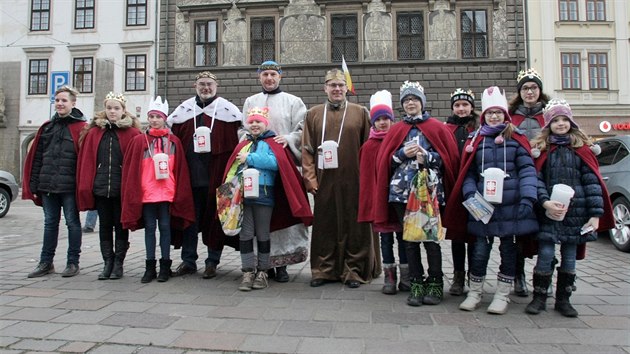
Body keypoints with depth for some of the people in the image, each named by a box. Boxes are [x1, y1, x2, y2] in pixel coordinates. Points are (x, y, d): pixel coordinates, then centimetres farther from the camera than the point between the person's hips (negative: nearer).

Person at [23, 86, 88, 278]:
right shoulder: (47, 127, 13)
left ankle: (73, 263, 14)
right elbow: (36, 157, 13)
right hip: (47, 185, 5)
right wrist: (34, 184, 7)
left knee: (72, 222, 4)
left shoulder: (81, 128, -3)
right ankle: (46, 262, 21)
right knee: (50, 223, 12)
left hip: (69, 186, -5)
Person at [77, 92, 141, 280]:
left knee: (121, 225, 6)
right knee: (105, 225, 10)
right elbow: (86, 161, 6)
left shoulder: (132, 133, -2)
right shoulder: (94, 132, 7)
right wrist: (85, 187, 0)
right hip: (100, 187, 3)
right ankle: (107, 263, 19)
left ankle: (118, 264, 17)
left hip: (122, 188, -3)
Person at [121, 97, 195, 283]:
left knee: (165, 227, 6)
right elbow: (130, 169, 3)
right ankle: (150, 267, 15)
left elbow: (181, 170, 5)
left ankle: (165, 266, 15)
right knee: (150, 228, 7)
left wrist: (180, 193, 1)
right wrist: (132, 193, -1)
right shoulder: (139, 141, 3)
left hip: (167, 192, 0)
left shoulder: (173, 141, 5)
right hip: (145, 193, 0)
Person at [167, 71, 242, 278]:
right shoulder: (184, 109, 10)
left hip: (216, 175, -2)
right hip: (190, 176, 3)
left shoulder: (227, 109, 2)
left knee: (214, 218, 5)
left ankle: (212, 262, 17)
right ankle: (188, 261, 21)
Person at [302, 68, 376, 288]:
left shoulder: (360, 112, 6)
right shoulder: (313, 114, 9)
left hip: (353, 180, -1)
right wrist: (310, 178, -1)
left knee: (353, 225, 4)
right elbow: (307, 149, 7)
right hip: (324, 181, 1)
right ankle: (323, 270, 18)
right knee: (324, 225, 6)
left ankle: (354, 271, 16)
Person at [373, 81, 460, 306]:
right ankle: (416, 285, 14)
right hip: (402, 191, 3)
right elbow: (385, 160, 10)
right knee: (409, 238, 6)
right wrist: (403, 153, -7)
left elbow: (450, 158, 1)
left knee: (430, 237, -2)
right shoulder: (397, 130, 13)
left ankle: (435, 285, 12)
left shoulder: (437, 128, 6)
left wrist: (427, 157, -14)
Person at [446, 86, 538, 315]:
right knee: (480, 251, 4)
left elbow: (527, 169, -3)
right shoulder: (476, 139, 8)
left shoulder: (516, 138, 3)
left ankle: (502, 296, 22)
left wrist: (527, 198, -15)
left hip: (510, 206, 0)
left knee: (508, 251, 9)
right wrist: (470, 195, -9)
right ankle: (474, 293, 20)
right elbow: (468, 172, 7)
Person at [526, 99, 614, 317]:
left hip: (575, 212, 2)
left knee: (569, 256, 9)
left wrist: (595, 213, -4)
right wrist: (545, 202, -19)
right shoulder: (540, 148, 4)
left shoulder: (581, 149, 6)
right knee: (545, 254, -3)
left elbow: (592, 181, 2)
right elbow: (536, 179, -4)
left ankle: (563, 299, 22)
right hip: (549, 212, -1)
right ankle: (539, 298, 11)